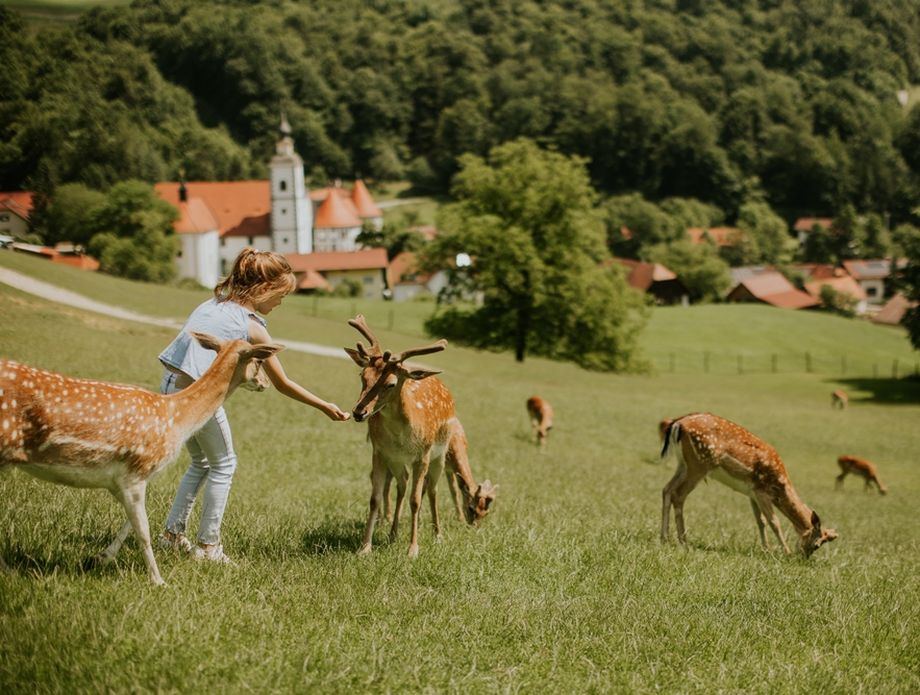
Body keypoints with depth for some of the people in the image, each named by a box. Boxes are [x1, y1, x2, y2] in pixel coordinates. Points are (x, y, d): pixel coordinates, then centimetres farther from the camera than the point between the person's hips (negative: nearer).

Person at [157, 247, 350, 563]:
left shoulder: (214, 303, 11)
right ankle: (208, 544, 11)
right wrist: (325, 407, 8)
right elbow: (282, 384, -1)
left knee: (201, 461, 24)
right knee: (223, 465, 11)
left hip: (171, 384, 7)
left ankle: (173, 533, 27)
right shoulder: (252, 328, -8)